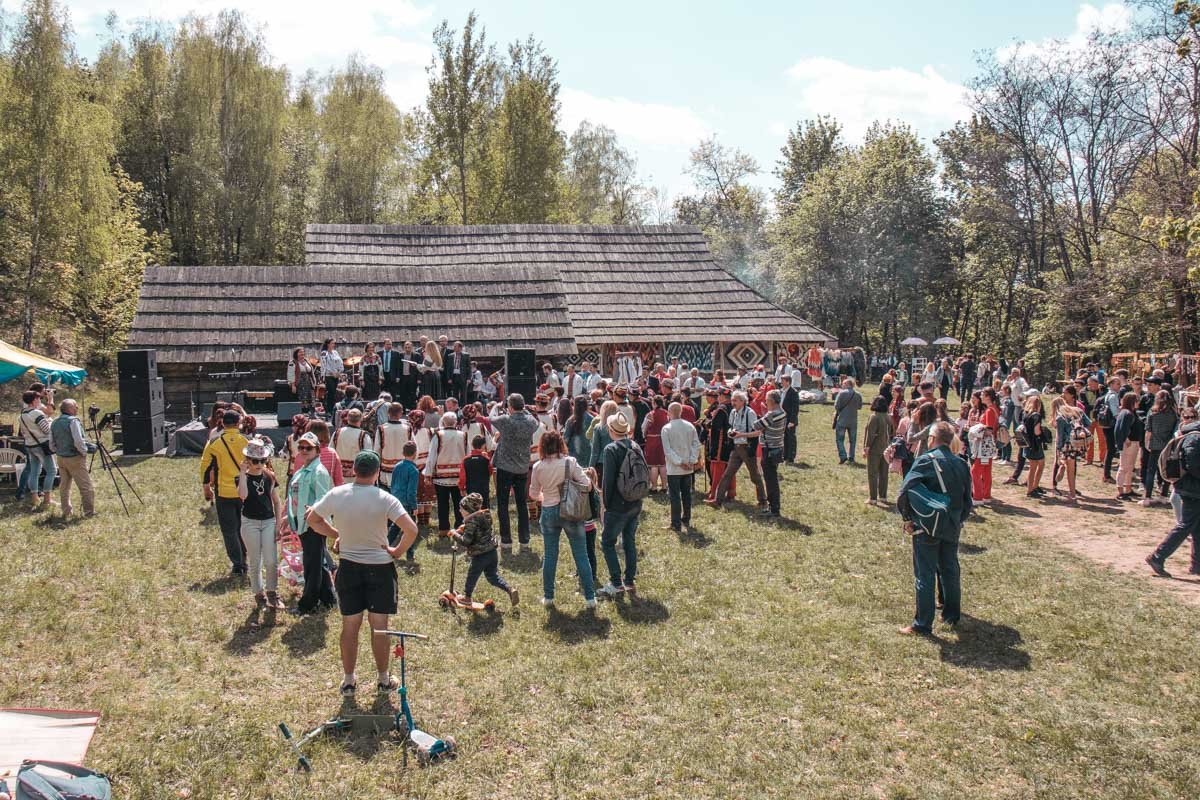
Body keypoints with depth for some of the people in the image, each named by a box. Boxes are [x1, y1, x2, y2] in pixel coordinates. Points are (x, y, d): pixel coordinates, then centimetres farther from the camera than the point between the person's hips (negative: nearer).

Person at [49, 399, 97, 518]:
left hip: (61, 458, 8)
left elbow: (52, 443, 13)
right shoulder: (73, 421, -15)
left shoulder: (54, 423, 8)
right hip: (75, 458, -8)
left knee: (64, 486, 16)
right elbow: (78, 441, -22)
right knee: (86, 486, -1)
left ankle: (66, 511, 20)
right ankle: (89, 511, -1)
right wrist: (85, 451, -7)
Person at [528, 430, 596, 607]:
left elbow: (533, 494, 5)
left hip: (549, 512, 2)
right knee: (581, 555, 7)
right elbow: (587, 486, -11)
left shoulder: (538, 467, -6)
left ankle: (548, 596, 21)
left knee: (549, 556, 14)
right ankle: (589, 597, 12)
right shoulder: (570, 462, -12)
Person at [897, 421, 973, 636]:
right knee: (950, 571, 19)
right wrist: (958, 521, 19)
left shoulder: (926, 461, -14)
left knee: (925, 575, 0)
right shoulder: (961, 464, 4)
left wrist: (907, 518, -9)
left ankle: (922, 624, 4)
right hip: (952, 529, 6)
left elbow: (904, 492, -22)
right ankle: (952, 615, 32)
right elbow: (968, 500, 10)